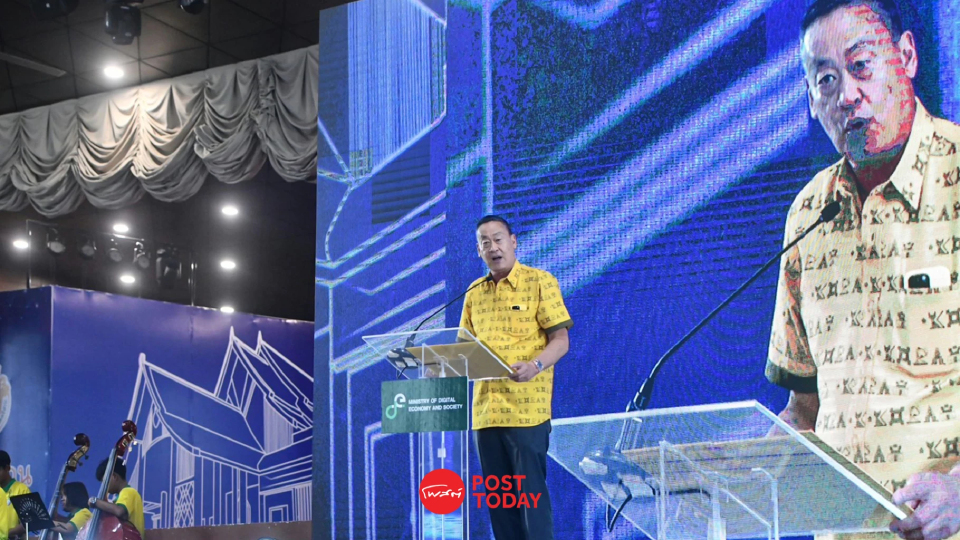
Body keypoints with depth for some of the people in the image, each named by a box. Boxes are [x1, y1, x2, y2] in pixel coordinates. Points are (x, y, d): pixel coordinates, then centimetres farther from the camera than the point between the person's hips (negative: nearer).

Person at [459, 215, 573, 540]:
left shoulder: (540, 282, -1)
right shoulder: (475, 292, 15)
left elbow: (560, 340, -5)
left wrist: (535, 366, -24)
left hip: (527, 409, -5)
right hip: (485, 410, 5)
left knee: (531, 494, -4)